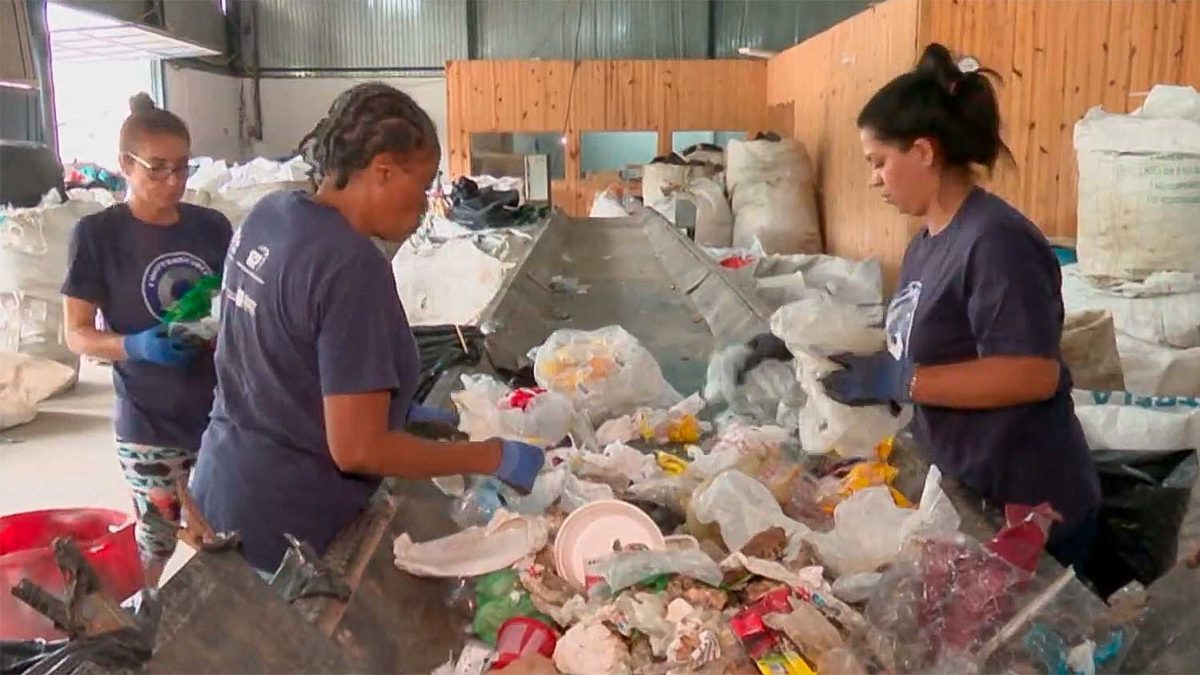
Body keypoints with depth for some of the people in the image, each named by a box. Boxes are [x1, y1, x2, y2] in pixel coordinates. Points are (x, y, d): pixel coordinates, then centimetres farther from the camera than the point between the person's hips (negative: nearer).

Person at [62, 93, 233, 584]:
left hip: (220, 412, 3)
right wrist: (135, 346, -25)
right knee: (157, 539, 10)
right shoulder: (97, 234, -8)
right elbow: (77, 334, -6)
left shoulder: (212, 227, 2)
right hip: (148, 424, -3)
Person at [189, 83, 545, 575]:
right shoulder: (352, 267, -26)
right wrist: (492, 457, -17)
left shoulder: (268, 215, -1)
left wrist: (393, 410, 13)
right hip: (284, 528, -8)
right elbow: (357, 450, -26)